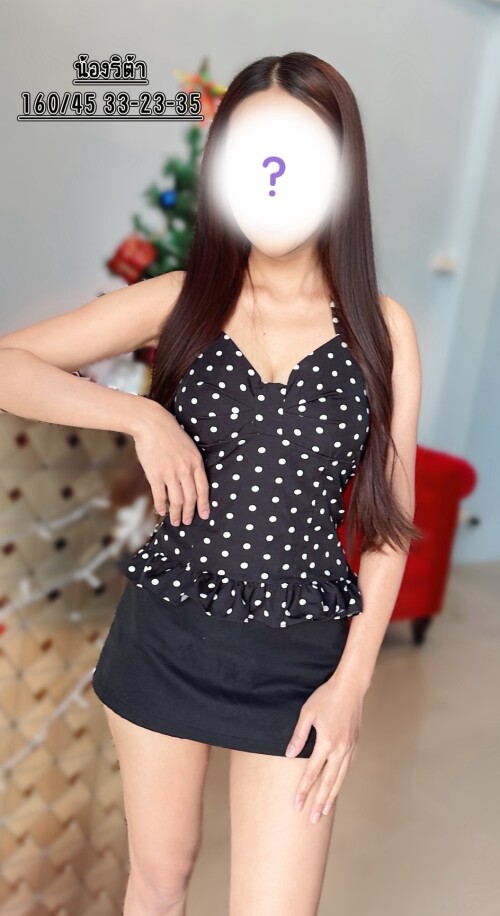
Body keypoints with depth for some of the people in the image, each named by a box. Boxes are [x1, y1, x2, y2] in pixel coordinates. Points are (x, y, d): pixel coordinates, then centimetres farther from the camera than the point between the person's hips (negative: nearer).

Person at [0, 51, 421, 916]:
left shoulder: (381, 328, -4)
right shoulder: (179, 300, -4)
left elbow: (388, 520, -2)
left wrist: (352, 681, -5)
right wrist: (142, 416, -19)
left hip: (300, 658, 0)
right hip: (163, 636, 1)